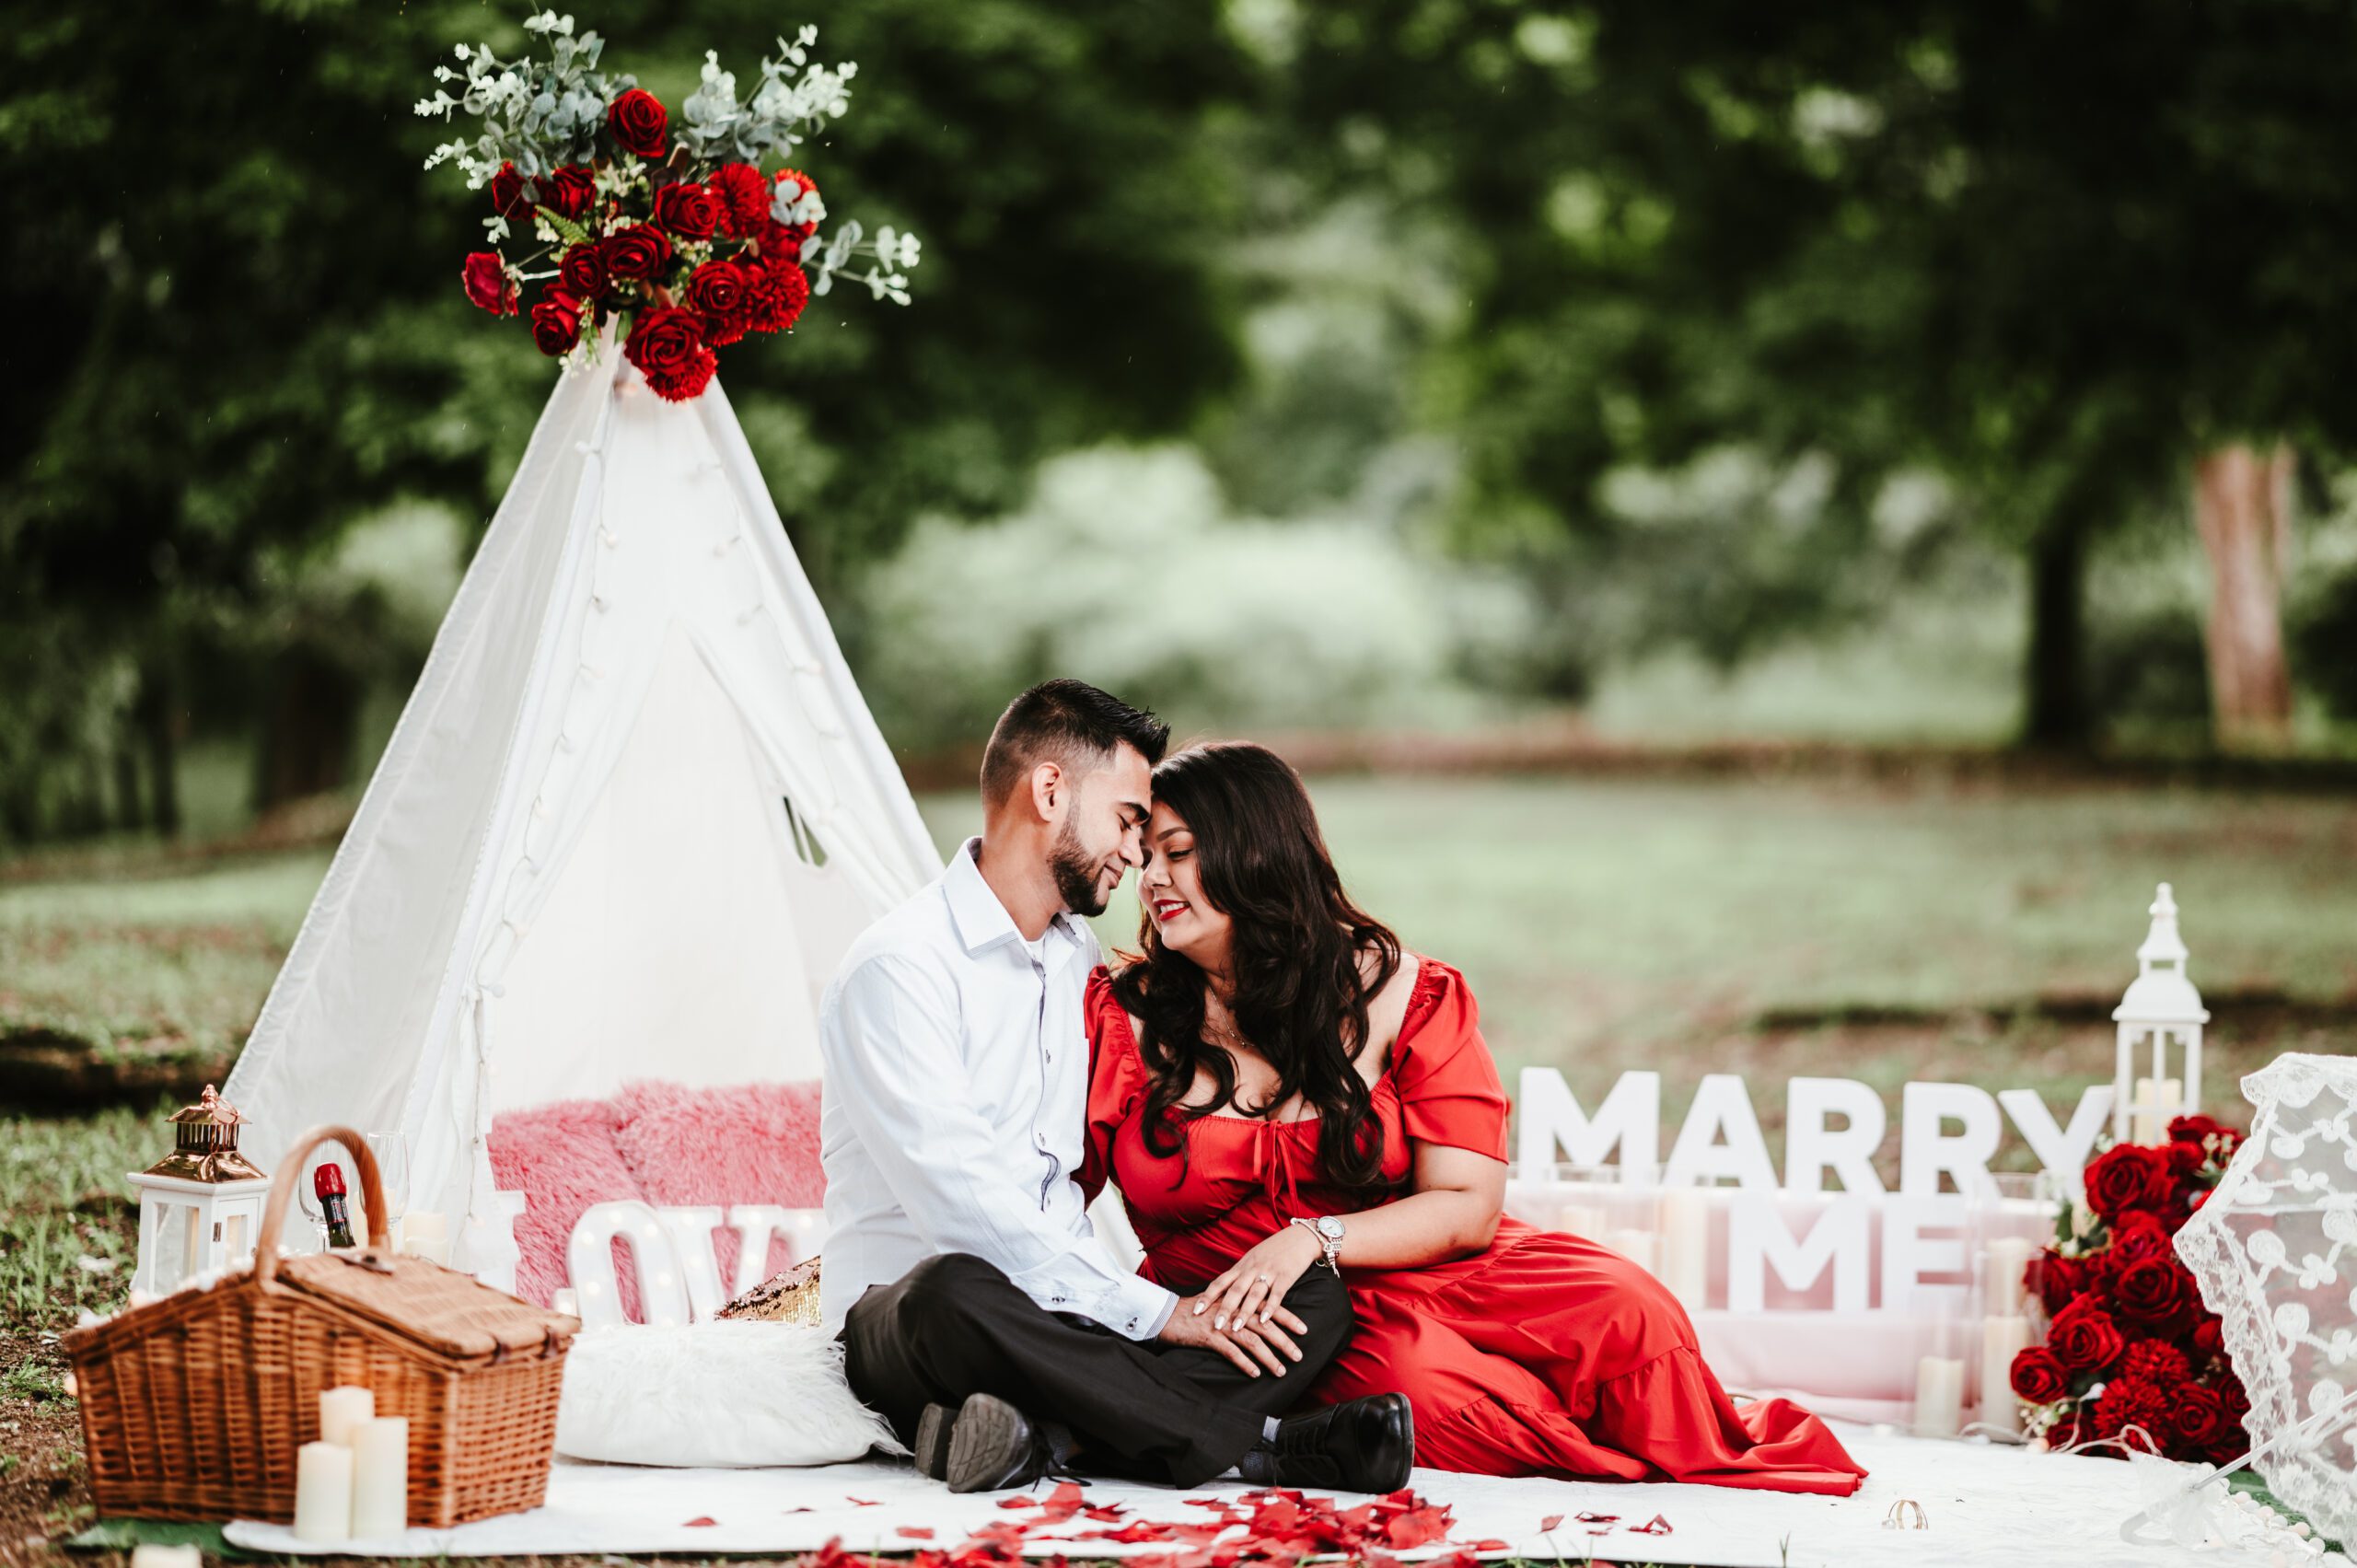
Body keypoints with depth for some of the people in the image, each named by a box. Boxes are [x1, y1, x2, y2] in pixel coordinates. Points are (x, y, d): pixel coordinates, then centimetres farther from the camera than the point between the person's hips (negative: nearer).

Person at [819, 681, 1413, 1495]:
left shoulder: (1078, 956, 18)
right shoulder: (900, 964, -12)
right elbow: (964, 1205, -20)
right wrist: (1153, 1311, -20)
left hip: (1059, 1313, 8)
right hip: (902, 1324, -8)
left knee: (1317, 1303, -12)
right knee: (956, 1293, -43)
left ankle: (1051, 1439, -34)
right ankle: (1251, 1442, -32)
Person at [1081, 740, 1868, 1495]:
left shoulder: (1401, 994, 0)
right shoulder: (1121, 1018, 0)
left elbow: (1469, 1207, -5)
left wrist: (1313, 1239, -20)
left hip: (1419, 1266, 2)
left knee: (1625, 1313, -25)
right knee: (1422, 1389, -36)